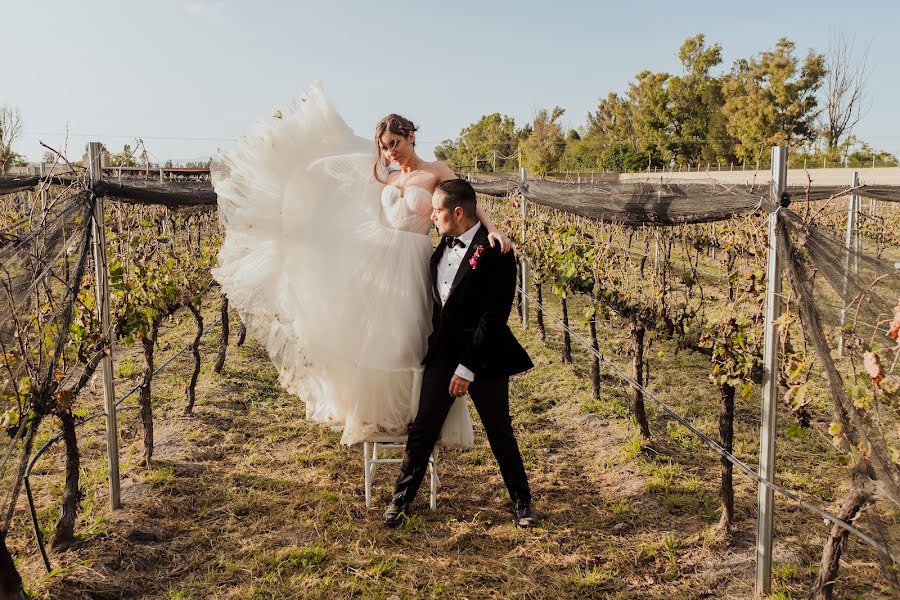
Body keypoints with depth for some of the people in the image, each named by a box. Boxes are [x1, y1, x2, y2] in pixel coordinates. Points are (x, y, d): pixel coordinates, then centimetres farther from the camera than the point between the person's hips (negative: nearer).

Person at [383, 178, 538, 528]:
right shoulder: (445, 245, 6)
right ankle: (401, 499, 21)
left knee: (500, 432, 9)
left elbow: (494, 316, -20)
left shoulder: (494, 251, -18)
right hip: (443, 351, 6)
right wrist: (435, 344, 14)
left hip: (483, 355, -5)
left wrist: (467, 368, -19)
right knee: (423, 427, 6)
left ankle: (521, 500, 28)